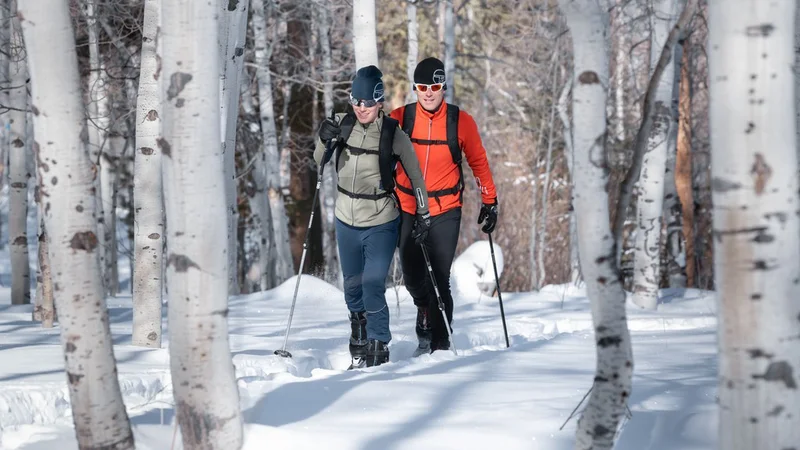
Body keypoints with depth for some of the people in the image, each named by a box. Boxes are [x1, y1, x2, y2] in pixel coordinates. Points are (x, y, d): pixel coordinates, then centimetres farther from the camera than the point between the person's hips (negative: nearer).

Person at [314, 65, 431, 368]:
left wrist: (422, 214, 3)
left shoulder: (394, 135, -12)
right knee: (352, 288, 14)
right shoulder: (342, 125, -4)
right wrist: (325, 141, -17)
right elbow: (320, 162, 3)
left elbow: (415, 175, -1)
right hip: (346, 221, 4)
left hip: (381, 223, -4)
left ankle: (379, 350, -7)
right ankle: (359, 346, 29)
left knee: (373, 285, -15)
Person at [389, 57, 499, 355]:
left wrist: (490, 201, 7)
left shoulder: (461, 122, -4)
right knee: (413, 279, 10)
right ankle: (426, 309, 43)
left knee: (439, 281, -7)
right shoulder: (399, 119, -2)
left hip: (445, 212, -2)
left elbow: (478, 162, 7)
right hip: (407, 210, 2)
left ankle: (440, 346, 2)